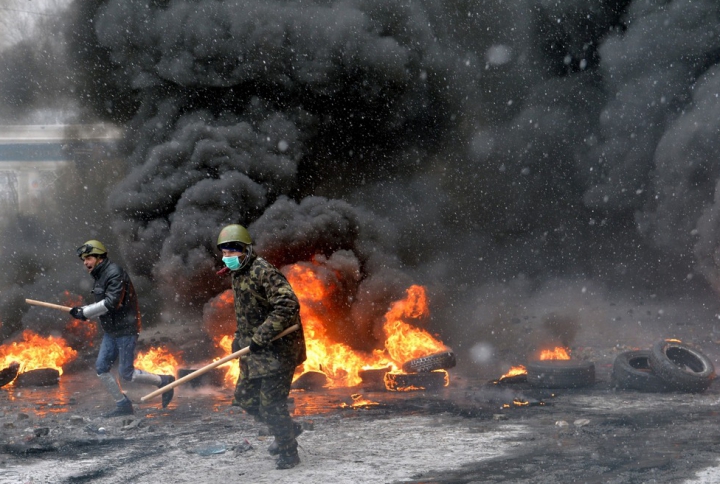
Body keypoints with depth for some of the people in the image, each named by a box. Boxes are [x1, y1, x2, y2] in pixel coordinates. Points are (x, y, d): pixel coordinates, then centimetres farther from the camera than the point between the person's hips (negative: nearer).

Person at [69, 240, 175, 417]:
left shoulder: (115, 273, -16)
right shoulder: (100, 276, 14)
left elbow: (112, 302, -25)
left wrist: (85, 312, -19)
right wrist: (82, 311, 4)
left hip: (126, 330, -9)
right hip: (111, 331, 9)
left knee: (126, 372, -7)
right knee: (101, 368, 4)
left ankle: (164, 381, 11)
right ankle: (123, 405, 13)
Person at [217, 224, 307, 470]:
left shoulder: (263, 272, -20)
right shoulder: (237, 275, 10)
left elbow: (288, 305, -29)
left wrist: (261, 336, -28)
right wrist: (240, 339, 16)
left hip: (277, 350, -10)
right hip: (256, 350, 10)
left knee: (270, 404, -5)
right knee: (245, 396, 15)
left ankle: (288, 454, 14)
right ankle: (288, 429, 33)